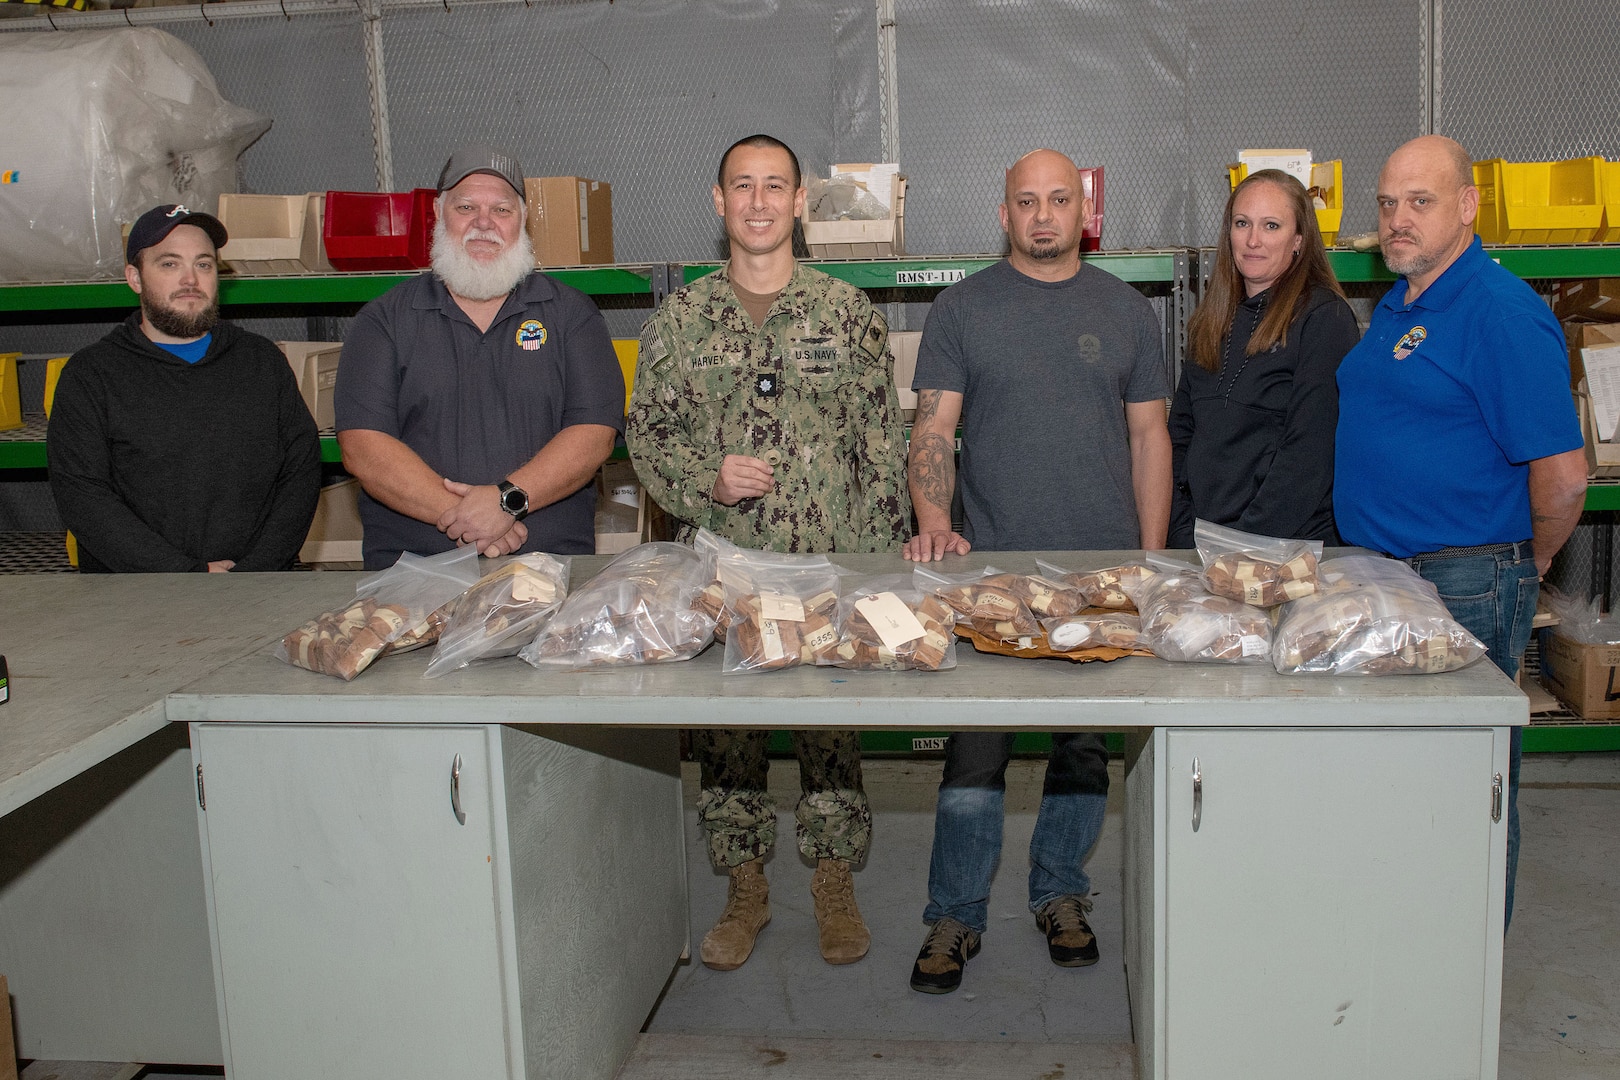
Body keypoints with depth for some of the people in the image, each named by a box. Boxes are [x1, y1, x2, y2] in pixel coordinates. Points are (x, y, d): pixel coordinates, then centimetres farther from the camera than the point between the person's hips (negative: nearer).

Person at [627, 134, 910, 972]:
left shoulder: (849, 312, 3)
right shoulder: (680, 320, 6)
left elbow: (883, 441, 3)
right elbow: (646, 431, 7)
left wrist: (877, 558, -3)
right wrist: (707, 480, -12)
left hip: (831, 562, -1)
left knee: (833, 721, 4)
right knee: (722, 726, 7)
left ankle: (834, 885, 23)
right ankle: (745, 890, 24)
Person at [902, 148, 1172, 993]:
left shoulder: (1125, 310, 11)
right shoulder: (962, 309, 5)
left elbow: (1148, 434, 12)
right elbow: (933, 429, 0)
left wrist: (1152, 557, 5)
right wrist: (933, 525, -17)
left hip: (1103, 569, 2)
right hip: (989, 570, -2)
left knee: (1086, 745, 10)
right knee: (974, 748, -2)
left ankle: (1059, 896, 27)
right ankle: (954, 917, 11)